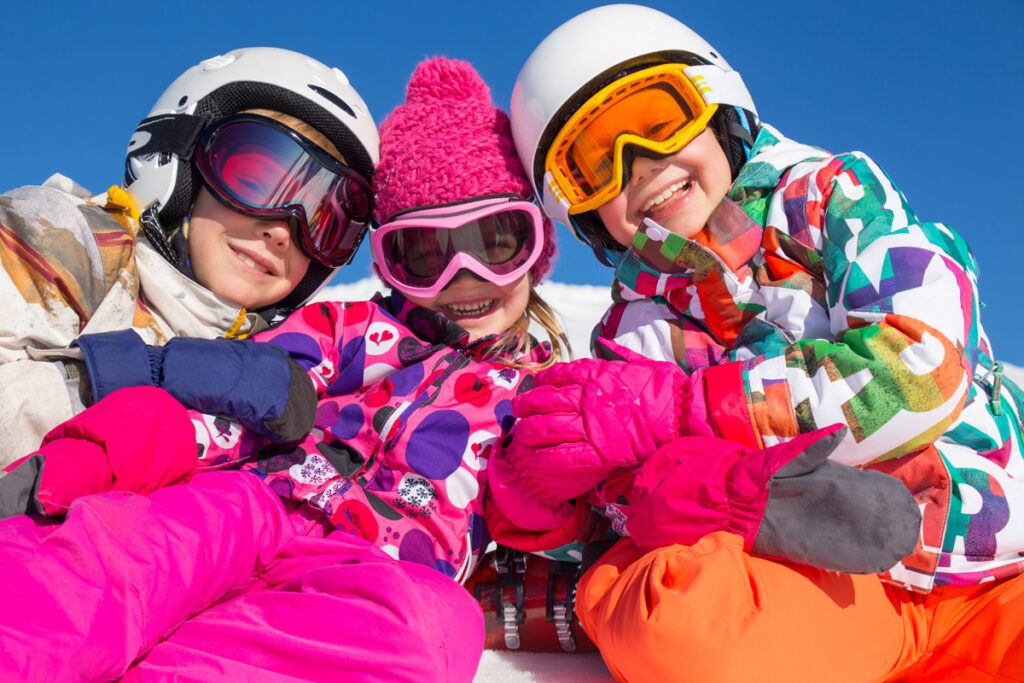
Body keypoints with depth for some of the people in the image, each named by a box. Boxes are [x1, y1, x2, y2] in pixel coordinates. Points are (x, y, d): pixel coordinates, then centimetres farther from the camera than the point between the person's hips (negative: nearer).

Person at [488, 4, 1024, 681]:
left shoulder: (832, 195, 5)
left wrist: (666, 411, -16)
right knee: (666, 617, -32)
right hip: (834, 598, 2)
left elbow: (923, 368, -13)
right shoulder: (637, 337, 8)